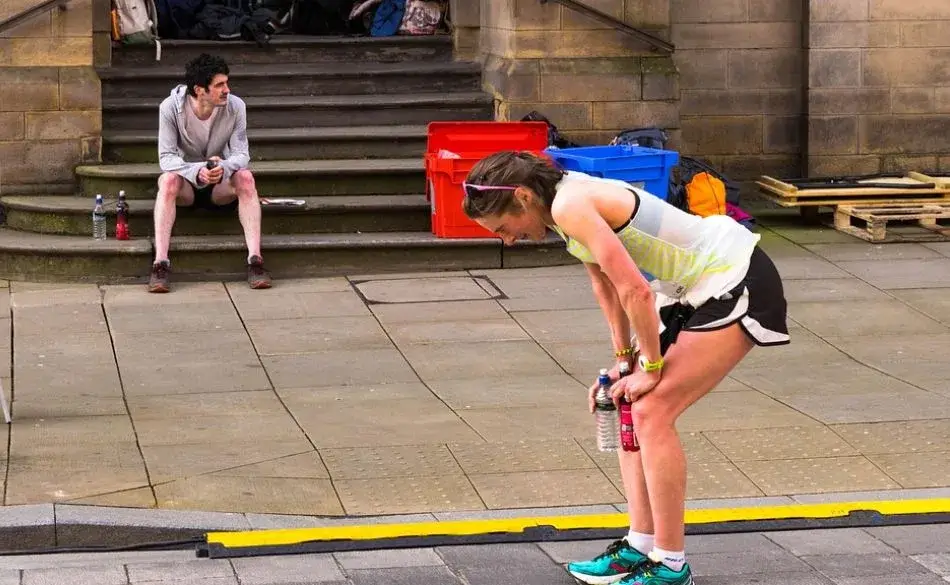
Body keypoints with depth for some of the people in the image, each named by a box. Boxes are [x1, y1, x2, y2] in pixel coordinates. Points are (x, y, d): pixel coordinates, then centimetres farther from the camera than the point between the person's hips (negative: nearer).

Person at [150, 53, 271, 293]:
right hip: (186, 183, -1)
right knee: (168, 180, -35)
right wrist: (196, 171, -40)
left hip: (221, 184, 1)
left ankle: (255, 259, -37)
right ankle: (160, 263, -41)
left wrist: (223, 167, -38)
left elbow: (241, 154, -14)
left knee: (245, 177, -30)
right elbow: (166, 157, -20)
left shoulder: (235, 106, -14)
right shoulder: (171, 107, -18)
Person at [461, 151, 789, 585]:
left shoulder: (571, 206, -24)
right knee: (631, 405, 10)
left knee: (652, 412, -12)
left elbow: (636, 291, -24)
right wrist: (624, 361, 13)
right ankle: (641, 546, 17)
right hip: (699, 289, 10)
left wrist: (650, 367, -12)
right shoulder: (570, 206, 5)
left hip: (737, 286, -10)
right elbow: (605, 284, 16)